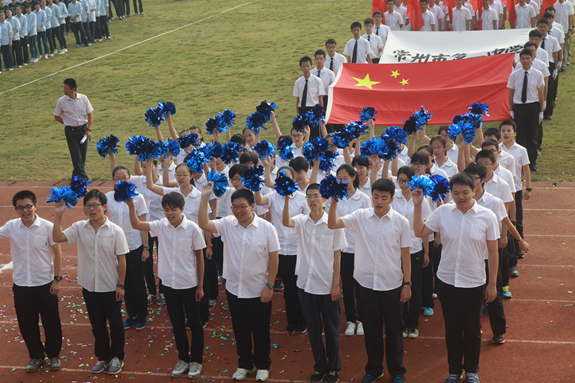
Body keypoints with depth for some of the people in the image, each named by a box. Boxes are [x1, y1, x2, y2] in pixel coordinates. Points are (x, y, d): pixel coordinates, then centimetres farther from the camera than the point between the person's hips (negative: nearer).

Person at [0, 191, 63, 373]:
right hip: (21, 284, 2)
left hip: (45, 283, -2)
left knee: (51, 323, 9)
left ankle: (53, 355, 29)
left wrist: (57, 278, -4)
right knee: (27, 324, 12)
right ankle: (36, 356, 31)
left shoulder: (47, 227, -11)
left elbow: (57, 253, -4)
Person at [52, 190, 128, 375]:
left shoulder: (115, 231, -13)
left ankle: (117, 357, 28)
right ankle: (103, 357, 32)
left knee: (115, 323, 9)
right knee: (97, 324, 15)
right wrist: (59, 215, -18)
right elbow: (57, 237, -11)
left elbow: (121, 260, -10)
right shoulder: (79, 228, -4)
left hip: (110, 286, -3)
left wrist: (121, 285, -9)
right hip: (89, 286, 3)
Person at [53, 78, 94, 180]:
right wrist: (68, 124, 2)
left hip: (83, 129, 2)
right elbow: (56, 117, 7)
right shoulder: (61, 101, -5)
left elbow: (90, 114, 2)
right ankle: (83, 178, -2)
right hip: (71, 132, -2)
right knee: (76, 156, -7)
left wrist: (89, 130, -7)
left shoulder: (83, 98, -2)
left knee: (83, 156, 7)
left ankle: (76, 176, 24)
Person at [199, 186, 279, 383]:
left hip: (259, 291, -3)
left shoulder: (266, 228, -11)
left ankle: (262, 365, 30)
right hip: (234, 290, 3)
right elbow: (204, 223, -14)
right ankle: (245, 364, 34)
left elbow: (273, 258, -7)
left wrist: (269, 286, -9)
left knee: (260, 330, 11)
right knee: (240, 330, 16)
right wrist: (205, 198, -19)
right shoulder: (227, 224, -4)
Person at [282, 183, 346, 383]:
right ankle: (320, 366, 26)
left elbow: (337, 256, -5)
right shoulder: (301, 221, 0)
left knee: (331, 329, 9)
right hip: (306, 284, 3)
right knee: (313, 329, 13)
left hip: (327, 286, -3)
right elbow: (285, 222, -22)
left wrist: (336, 284, -8)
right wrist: (287, 198, -35)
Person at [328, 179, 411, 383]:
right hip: (367, 282, 1)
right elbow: (332, 224, -10)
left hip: (392, 285, -1)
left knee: (393, 330, 9)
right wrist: (334, 203, -24)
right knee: (371, 329, 13)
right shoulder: (361, 216, -2)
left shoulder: (401, 222, -5)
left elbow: (405, 255, -1)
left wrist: (407, 284, -2)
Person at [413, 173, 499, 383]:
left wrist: (492, 284, -2)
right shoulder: (443, 212, -5)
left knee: (471, 328, 13)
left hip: (473, 283, -1)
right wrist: (418, 205, -8)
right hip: (446, 280, 1)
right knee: (452, 327, 13)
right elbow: (419, 232, 1)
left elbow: (492, 251, -4)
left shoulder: (487, 216, -9)